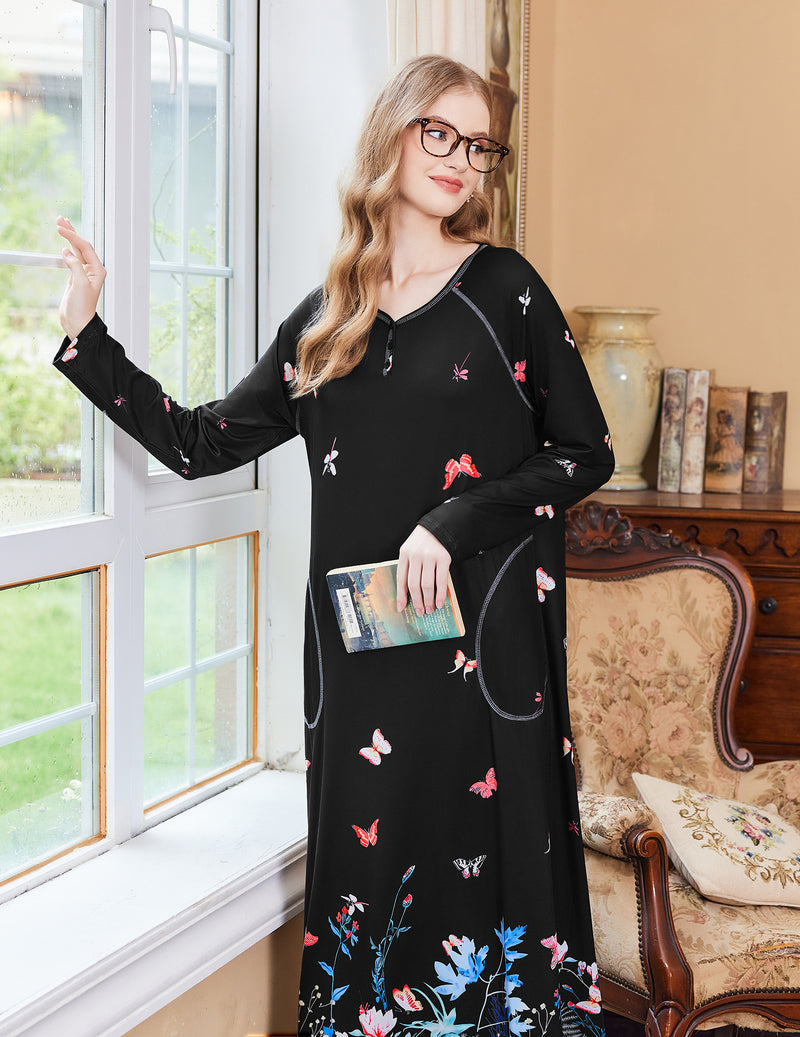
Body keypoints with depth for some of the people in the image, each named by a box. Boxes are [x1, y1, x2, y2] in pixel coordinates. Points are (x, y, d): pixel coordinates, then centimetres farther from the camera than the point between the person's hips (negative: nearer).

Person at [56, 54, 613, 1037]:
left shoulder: (505, 287, 2)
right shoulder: (326, 318, 11)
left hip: (483, 633, -3)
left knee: (483, 849, -1)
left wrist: (456, 523, -11)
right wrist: (85, 338, 8)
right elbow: (202, 442, 13)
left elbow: (586, 452, 1)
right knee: (366, 852, 5)